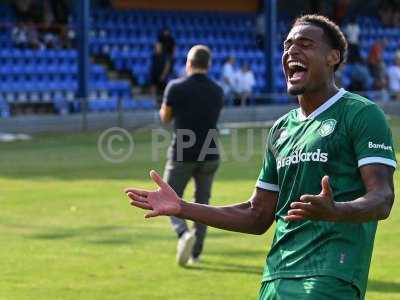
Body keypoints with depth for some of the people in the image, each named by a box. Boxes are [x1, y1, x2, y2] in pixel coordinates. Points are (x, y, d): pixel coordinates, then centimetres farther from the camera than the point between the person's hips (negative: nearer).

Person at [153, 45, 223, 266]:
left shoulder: (176, 87, -9)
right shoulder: (217, 91, 3)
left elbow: (165, 117, 4)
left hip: (182, 155, -3)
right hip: (209, 155, 4)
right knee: (202, 203, 17)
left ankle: (184, 233, -20)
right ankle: (196, 252, 15)